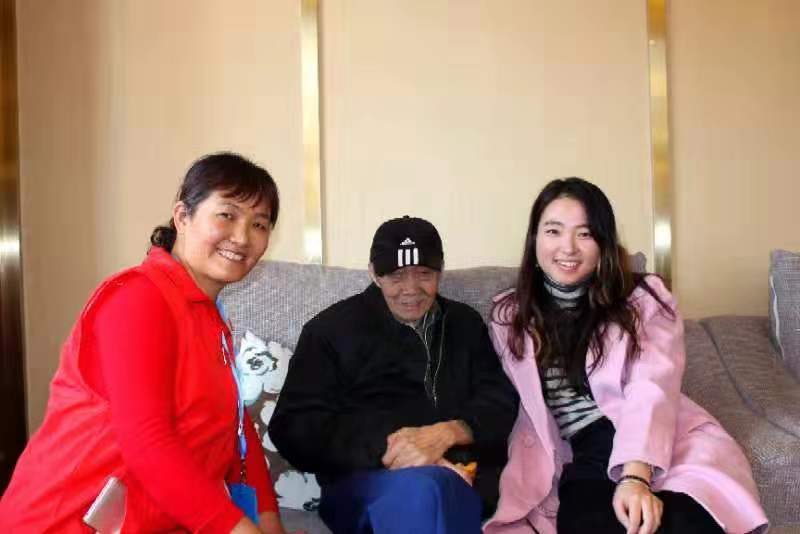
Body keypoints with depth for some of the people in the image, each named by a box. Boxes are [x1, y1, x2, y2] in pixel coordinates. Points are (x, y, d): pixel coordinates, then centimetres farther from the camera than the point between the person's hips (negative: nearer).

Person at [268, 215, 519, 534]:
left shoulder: (466, 324, 21)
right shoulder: (332, 329, 10)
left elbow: (501, 404, 11)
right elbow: (294, 427, 0)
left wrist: (446, 433, -11)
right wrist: (385, 448, -15)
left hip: (460, 475, 4)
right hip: (363, 480, -3)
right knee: (418, 485, -36)